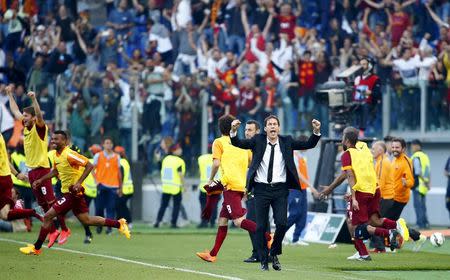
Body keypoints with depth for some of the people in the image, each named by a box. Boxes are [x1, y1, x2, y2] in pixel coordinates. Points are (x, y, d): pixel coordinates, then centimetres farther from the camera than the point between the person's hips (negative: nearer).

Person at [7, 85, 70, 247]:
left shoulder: (39, 128, -9)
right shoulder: (26, 127, 11)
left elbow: (39, 116, -30)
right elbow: (15, 111, 24)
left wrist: (33, 99, -41)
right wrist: (10, 94, 27)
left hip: (42, 169, -8)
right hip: (31, 171, 8)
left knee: (51, 201, -9)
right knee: (43, 204, 8)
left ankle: (64, 230, -4)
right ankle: (52, 232, 12)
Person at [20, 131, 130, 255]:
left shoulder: (69, 154, -20)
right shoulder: (56, 155, 8)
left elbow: (89, 165, -23)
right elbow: (55, 171, 27)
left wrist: (79, 183, -29)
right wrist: (41, 180, 20)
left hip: (72, 192, -10)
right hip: (67, 192, 10)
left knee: (48, 216, -9)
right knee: (86, 220, 17)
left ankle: (36, 247, 1)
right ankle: (119, 224, 25)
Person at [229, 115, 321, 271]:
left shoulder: (286, 142, 6)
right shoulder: (258, 141, 4)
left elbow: (309, 145, 3)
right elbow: (238, 144, -5)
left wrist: (316, 132, -15)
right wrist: (233, 131, -25)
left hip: (280, 189, 0)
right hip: (261, 189, 0)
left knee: (282, 223, -11)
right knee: (261, 226, 1)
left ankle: (274, 254, 13)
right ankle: (263, 261, 12)